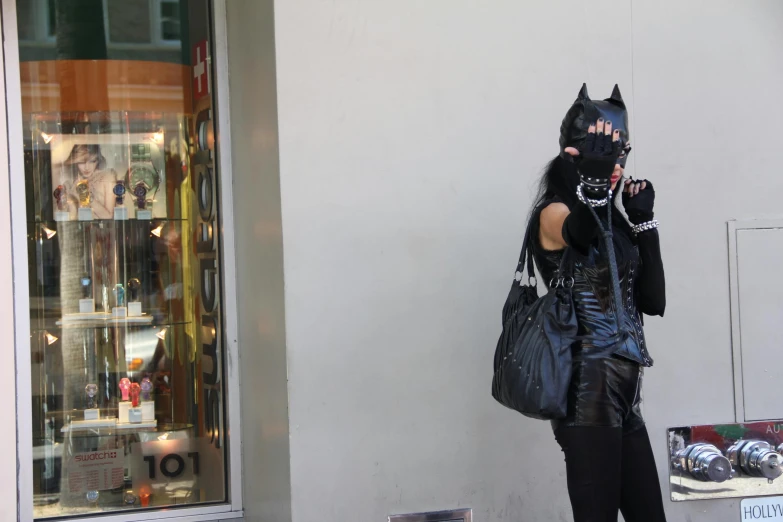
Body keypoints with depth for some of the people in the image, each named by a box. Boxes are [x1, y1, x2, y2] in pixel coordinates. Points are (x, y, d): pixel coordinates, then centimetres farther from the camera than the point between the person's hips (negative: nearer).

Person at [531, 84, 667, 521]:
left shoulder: (613, 220, 14)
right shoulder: (555, 212, -7)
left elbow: (653, 302, 10)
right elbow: (579, 235, -32)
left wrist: (643, 221, 7)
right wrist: (592, 184, -49)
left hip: (626, 391, 8)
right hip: (589, 389, -8)